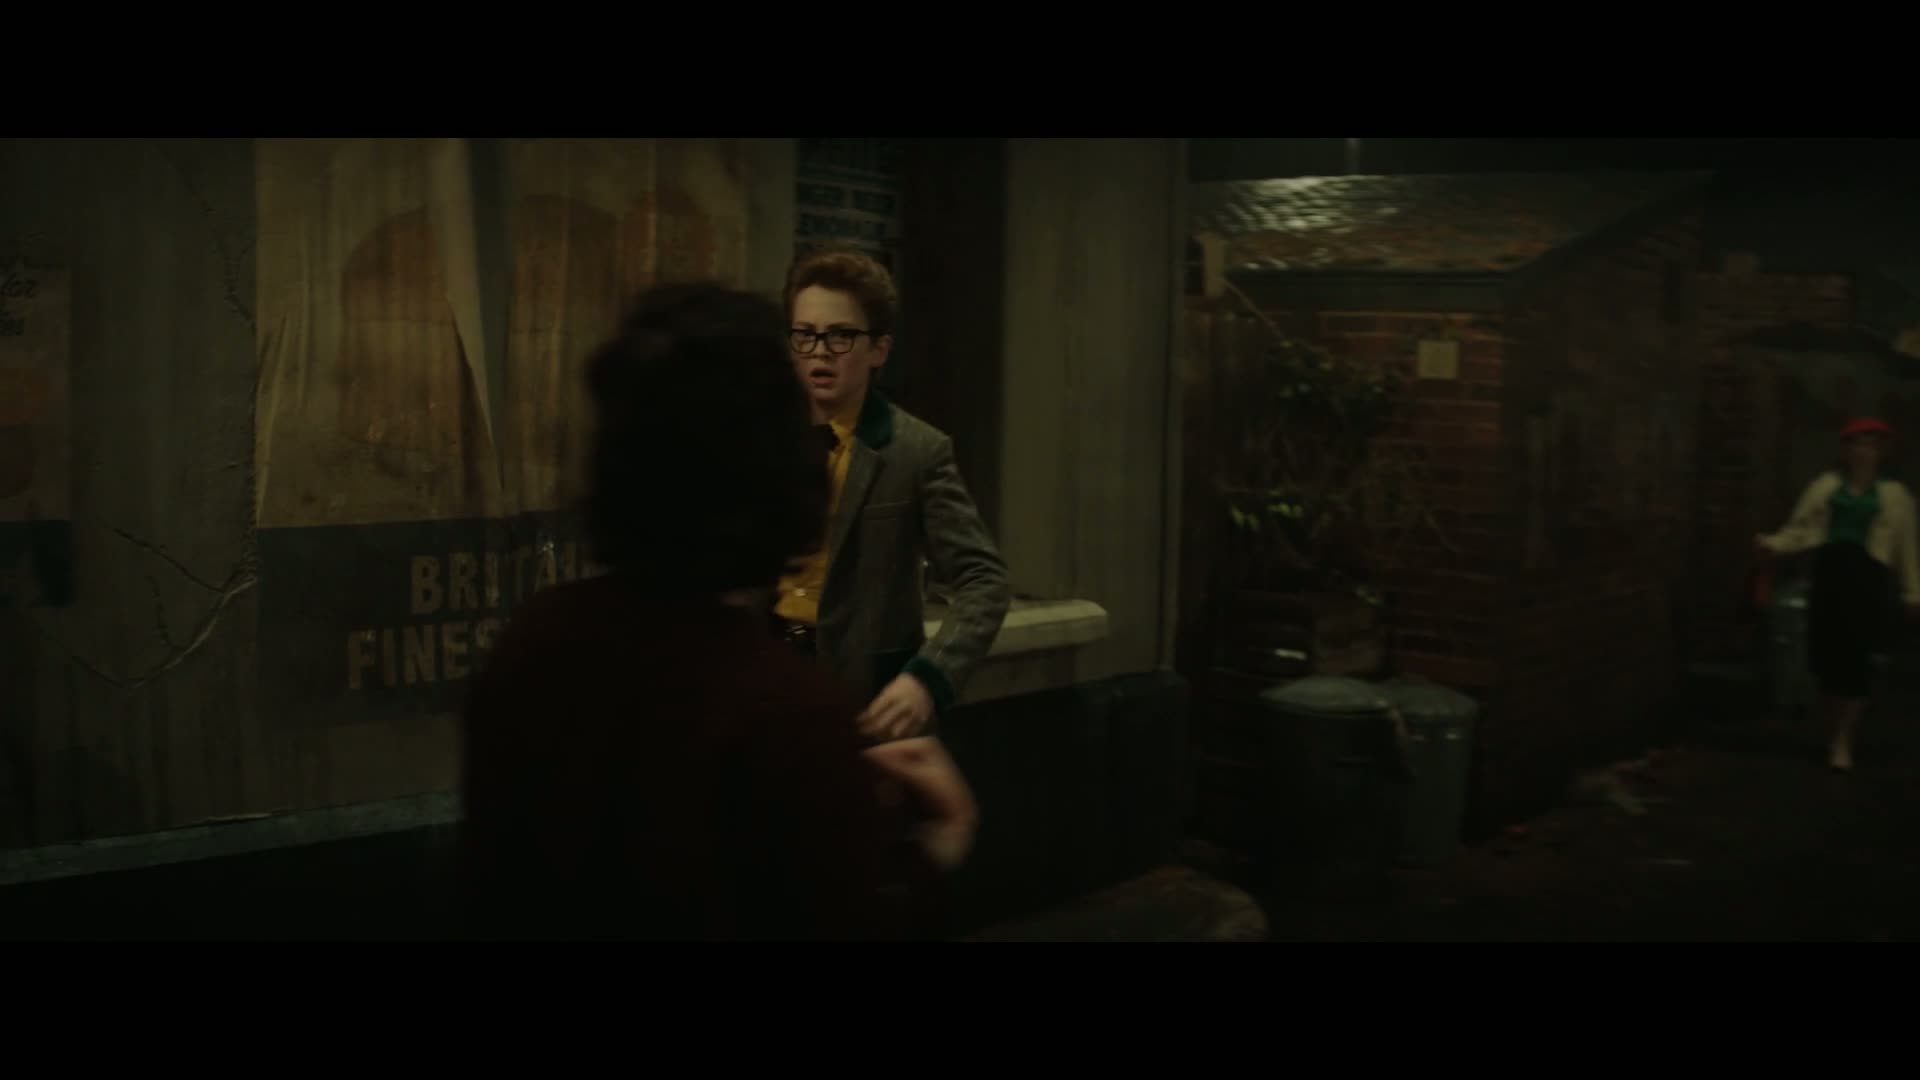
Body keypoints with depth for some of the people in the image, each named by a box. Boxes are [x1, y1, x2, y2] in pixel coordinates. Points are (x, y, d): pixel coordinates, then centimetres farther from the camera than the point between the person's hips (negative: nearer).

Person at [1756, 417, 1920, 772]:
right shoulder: (1827, 485, 13)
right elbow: (1800, 529, 9)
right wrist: (1772, 543, -9)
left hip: (1868, 580, -1)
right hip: (1828, 573, 1)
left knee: (1855, 657, -8)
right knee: (1824, 656, -1)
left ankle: (1843, 741, 1)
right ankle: (1834, 734, 17)